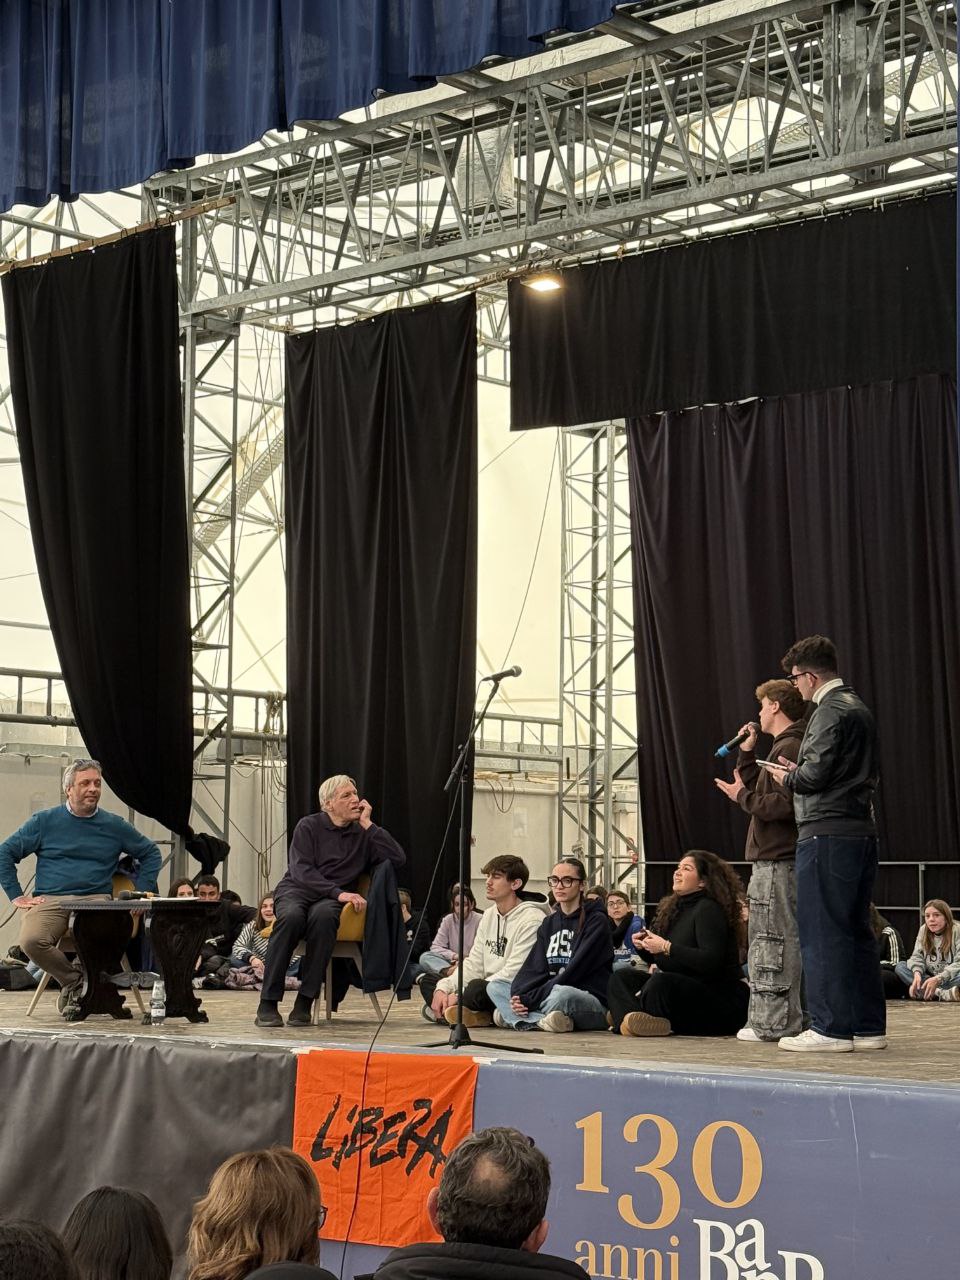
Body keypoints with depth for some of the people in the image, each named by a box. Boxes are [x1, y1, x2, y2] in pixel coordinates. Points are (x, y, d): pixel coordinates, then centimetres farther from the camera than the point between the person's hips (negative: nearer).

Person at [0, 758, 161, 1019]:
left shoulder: (114, 826, 14)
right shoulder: (45, 821, 10)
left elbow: (150, 853, 23)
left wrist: (140, 893, 11)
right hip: (49, 900, 0)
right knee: (31, 940, -34)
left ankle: (75, 987, -6)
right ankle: (72, 979, -5)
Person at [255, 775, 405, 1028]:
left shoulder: (362, 833, 14)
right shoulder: (309, 826, 5)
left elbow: (398, 859, -1)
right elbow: (301, 871, -7)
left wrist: (368, 825, 0)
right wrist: (338, 892, -20)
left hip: (331, 899, 1)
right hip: (295, 890, -1)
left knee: (324, 914, -37)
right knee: (291, 915, -38)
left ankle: (305, 1002, -33)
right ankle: (267, 1004, -34)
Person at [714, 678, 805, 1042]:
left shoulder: (789, 748, -13)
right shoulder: (784, 746, 20)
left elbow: (783, 805, -23)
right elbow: (759, 793, 26)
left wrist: (742, 796, -11)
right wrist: (746, 753, 19)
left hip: (777, 862, -11)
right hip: (774, 859, 11)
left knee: (774, 941, -8)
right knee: (782, 941, 12)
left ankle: (775, 1022, -7)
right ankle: (772, 1019, 17)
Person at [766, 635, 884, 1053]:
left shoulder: (830, 712, -11)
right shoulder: (858, 709, 19)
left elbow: (815, 773, -18)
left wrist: (788, 778, 3)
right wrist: (798, 772, 17)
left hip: (827, 834, -10)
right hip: (862, 831, 10)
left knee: (822, 933, -5)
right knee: (857, 931, 12)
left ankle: (829, 1029, -5)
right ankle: (869, 1027, 16)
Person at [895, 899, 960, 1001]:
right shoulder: (924, 930, 3)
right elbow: (917, 956, 1)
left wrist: (938, 979, -31)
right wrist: (917, 973, -23)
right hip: (930, 976, 6)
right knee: (900, 967, -17)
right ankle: (939, 992, -32)